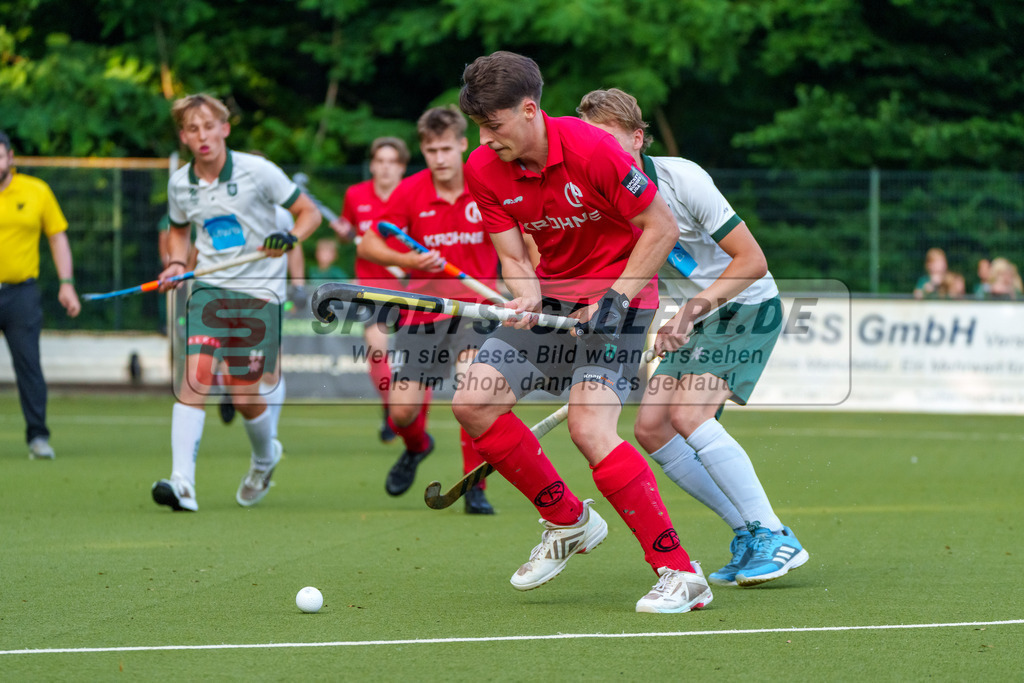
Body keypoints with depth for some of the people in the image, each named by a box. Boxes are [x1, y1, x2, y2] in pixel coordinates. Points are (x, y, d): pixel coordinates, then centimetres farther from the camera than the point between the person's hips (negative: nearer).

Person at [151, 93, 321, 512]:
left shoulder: (257, 171, -8)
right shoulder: (179, 184, 4)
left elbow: (309, 212, 0)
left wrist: (290, 239, -20)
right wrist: (176, 264, 4)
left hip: (260, 292, -2)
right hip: (210, 289, 2)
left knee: (245, 397, -2)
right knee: (196, 375, -19)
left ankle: (265, 456, 33)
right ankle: (182, 484, -26)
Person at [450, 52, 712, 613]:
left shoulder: (591, 150, -23)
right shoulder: (483, 169, -6)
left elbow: (661, 228, -15)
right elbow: (513, 256, -5)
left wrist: (615, 299, -21)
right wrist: (527, 298, -27)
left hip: (617, 294, -7)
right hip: (551, 295, 7)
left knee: (589, 427, -25)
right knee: (473, 402, -7)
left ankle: (680, 574, -21)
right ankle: (568, 520, 11)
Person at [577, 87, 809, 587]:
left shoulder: (681, 178, -22)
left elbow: (752, 261, -22)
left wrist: (692, 310, -29)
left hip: (748, 307, -8)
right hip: (696, 321, 8)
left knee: (688, 415, -23)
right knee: (651, 427, -2)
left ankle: (775, 539, -19)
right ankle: (748, 533, 8)